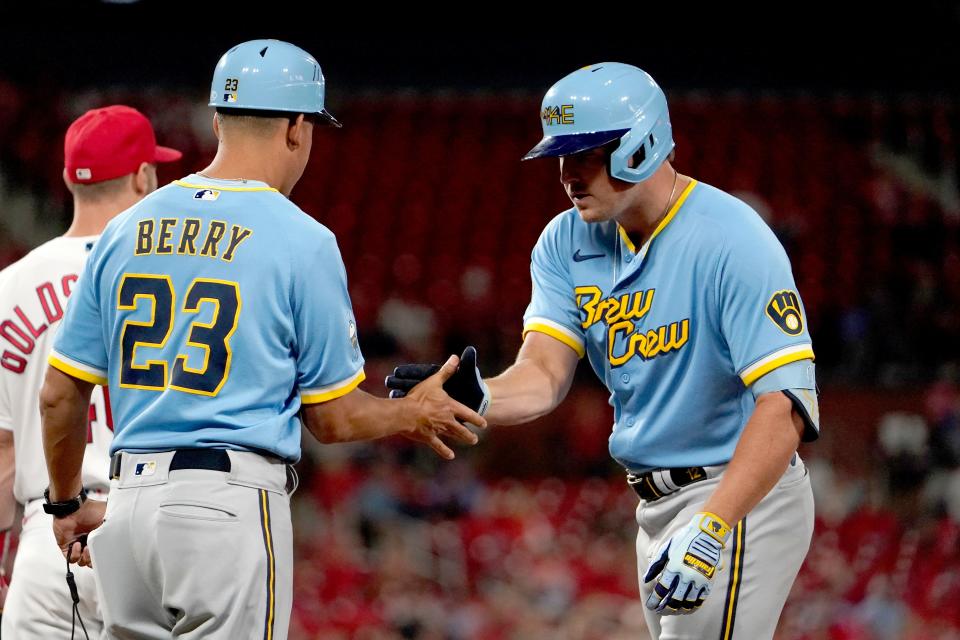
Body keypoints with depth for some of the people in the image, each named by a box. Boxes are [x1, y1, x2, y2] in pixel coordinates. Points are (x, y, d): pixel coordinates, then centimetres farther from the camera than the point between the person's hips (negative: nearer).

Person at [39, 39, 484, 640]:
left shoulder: (124, 231, 11)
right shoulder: (303, 241, -4)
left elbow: (60, 394, 13)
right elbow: (334, 418, 1)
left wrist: (68, 504, 28)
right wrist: (416, 416, 21)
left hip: (131, 500, 6)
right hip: (231, 502, -5)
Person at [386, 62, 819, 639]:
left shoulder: (730, 241, -21)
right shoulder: (569, 243, 2)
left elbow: (784, 403, -28)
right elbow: (544, 374, -8)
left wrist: (712, 527, -38)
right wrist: (479, 400, -31)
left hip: (742, 494, -8)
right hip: (655, 503, 8)